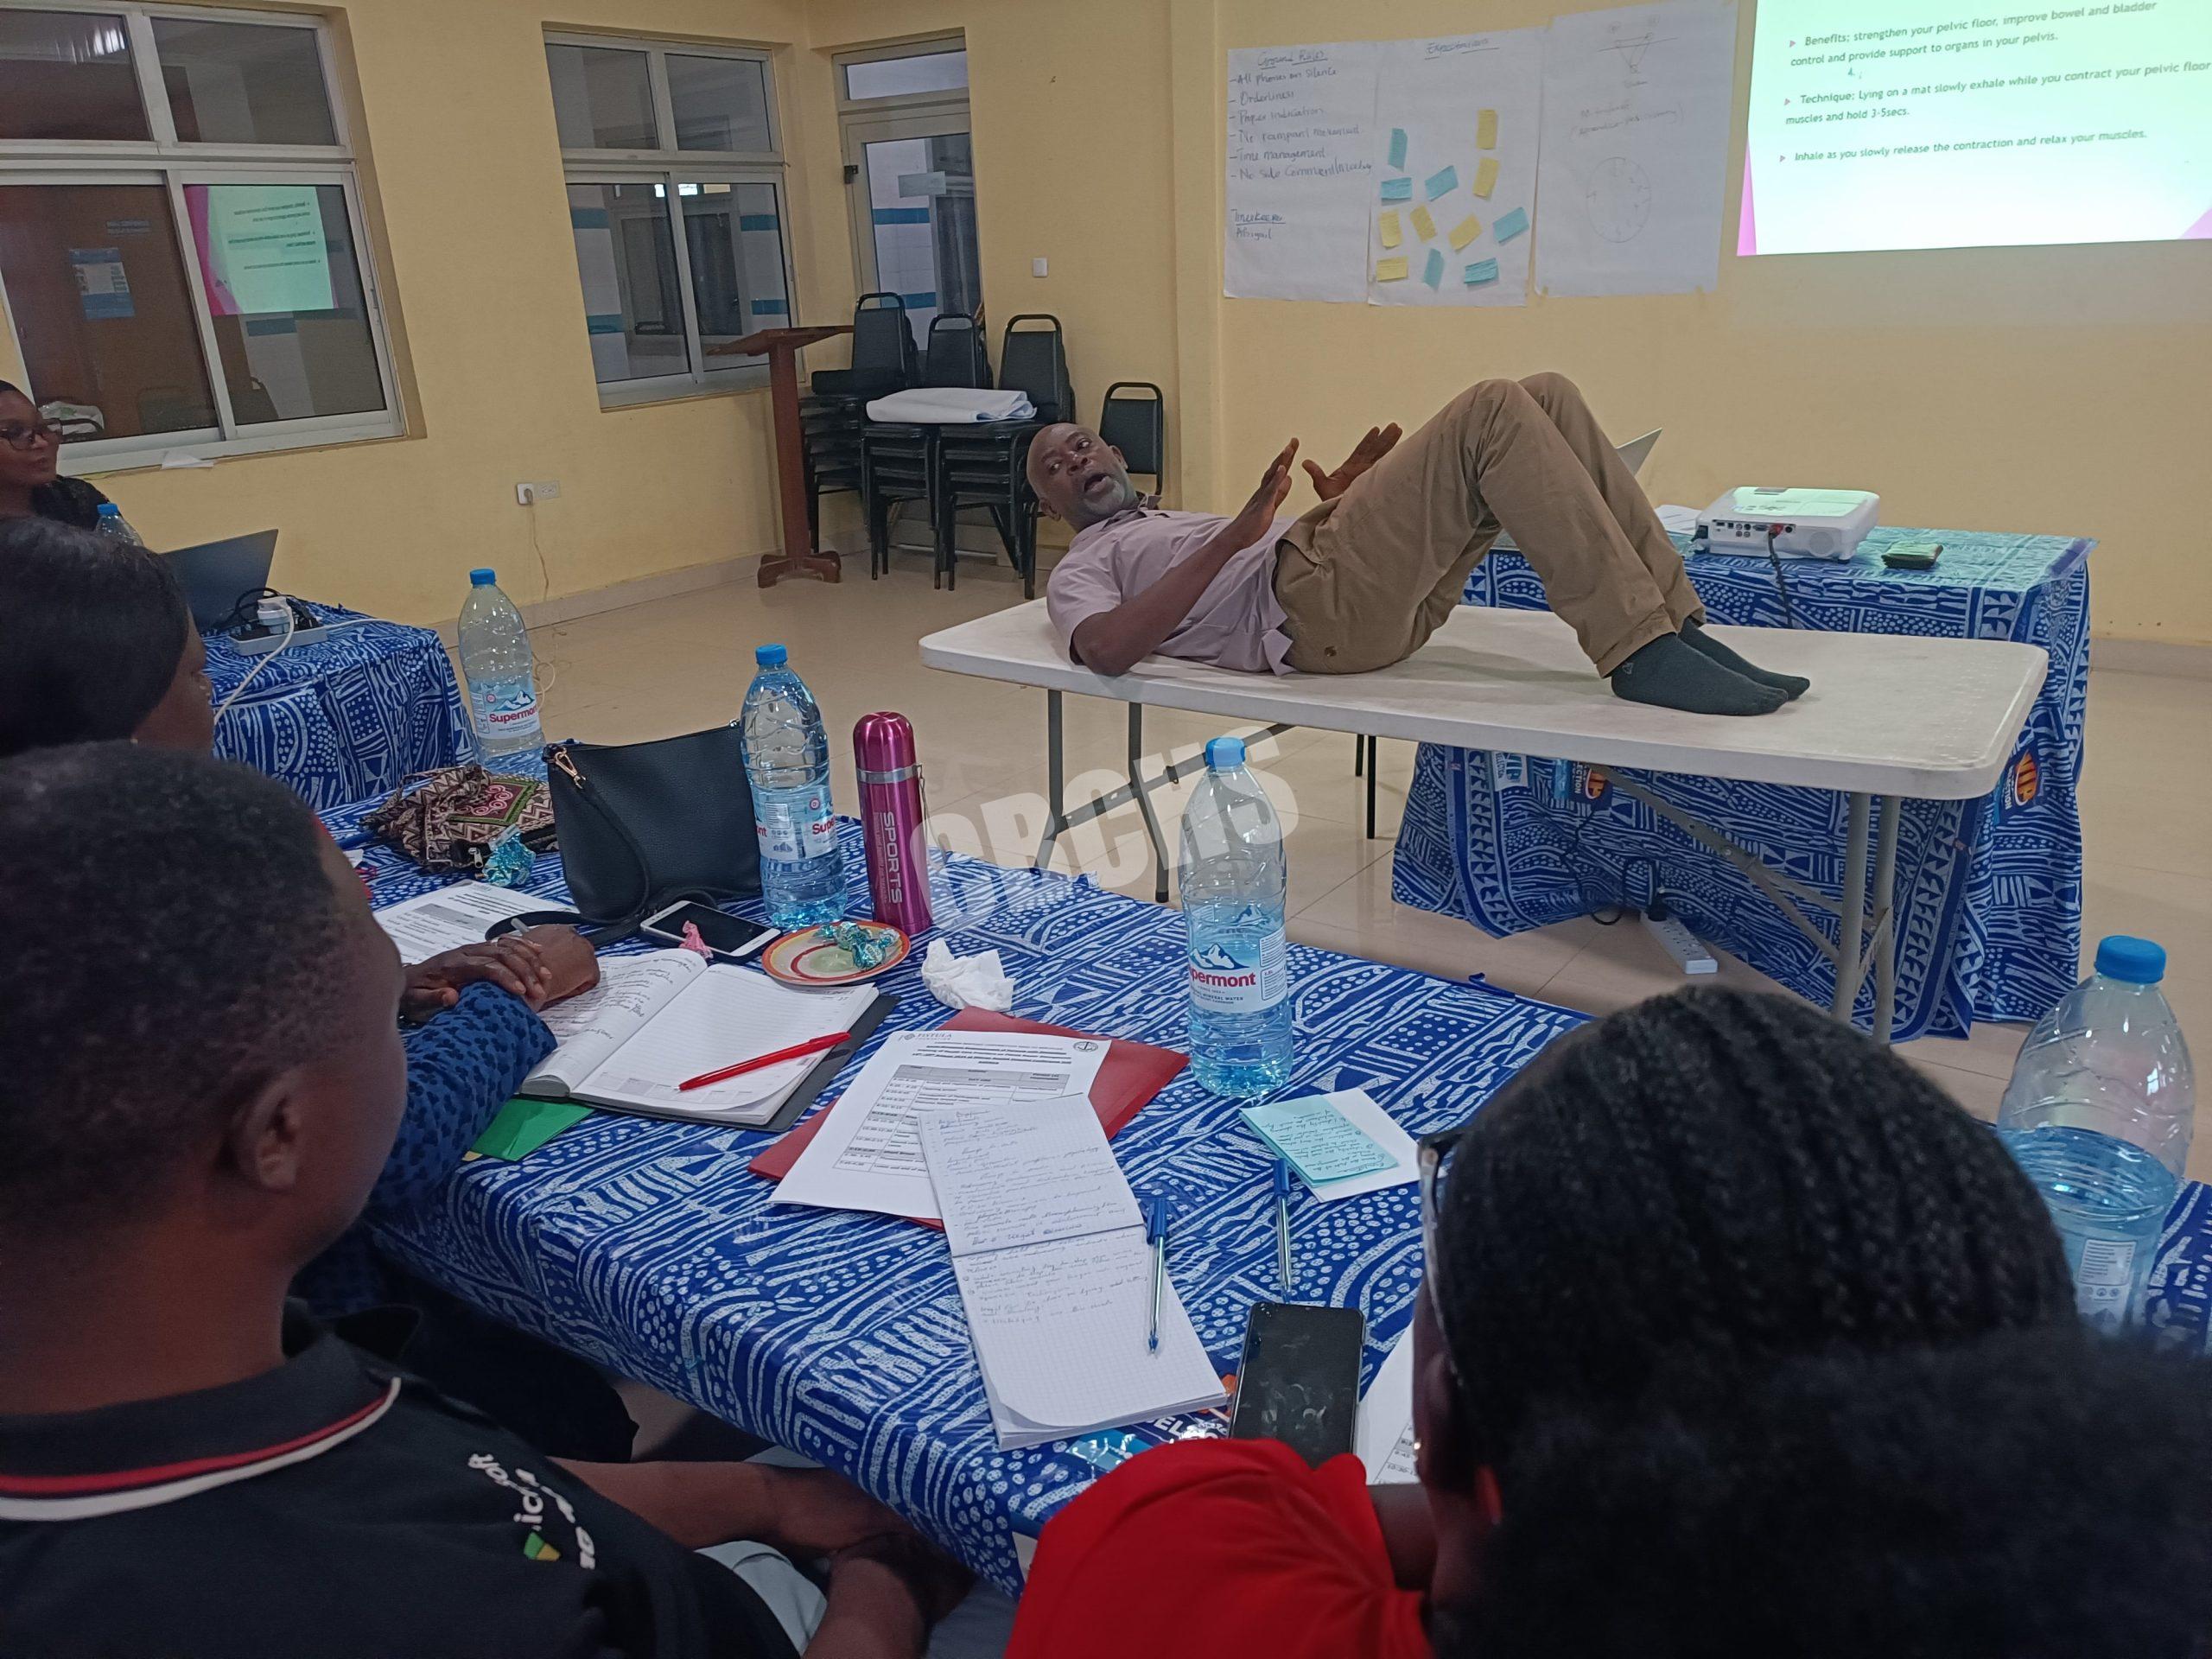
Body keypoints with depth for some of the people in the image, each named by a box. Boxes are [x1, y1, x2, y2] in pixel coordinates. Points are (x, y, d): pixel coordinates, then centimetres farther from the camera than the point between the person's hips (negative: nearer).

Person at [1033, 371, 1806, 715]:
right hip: (1316, 607, -8)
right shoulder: (1080, 570, 16)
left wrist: (1337, 503, 10)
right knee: (1494, 411, -22)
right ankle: (1642, 655, -26)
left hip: (1388, 594, 8)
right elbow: (1106, 648, -10)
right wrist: (1234, 536, -13)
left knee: (1547, 398, -6)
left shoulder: (1181, 526, 40)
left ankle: (1674, 624, -11)